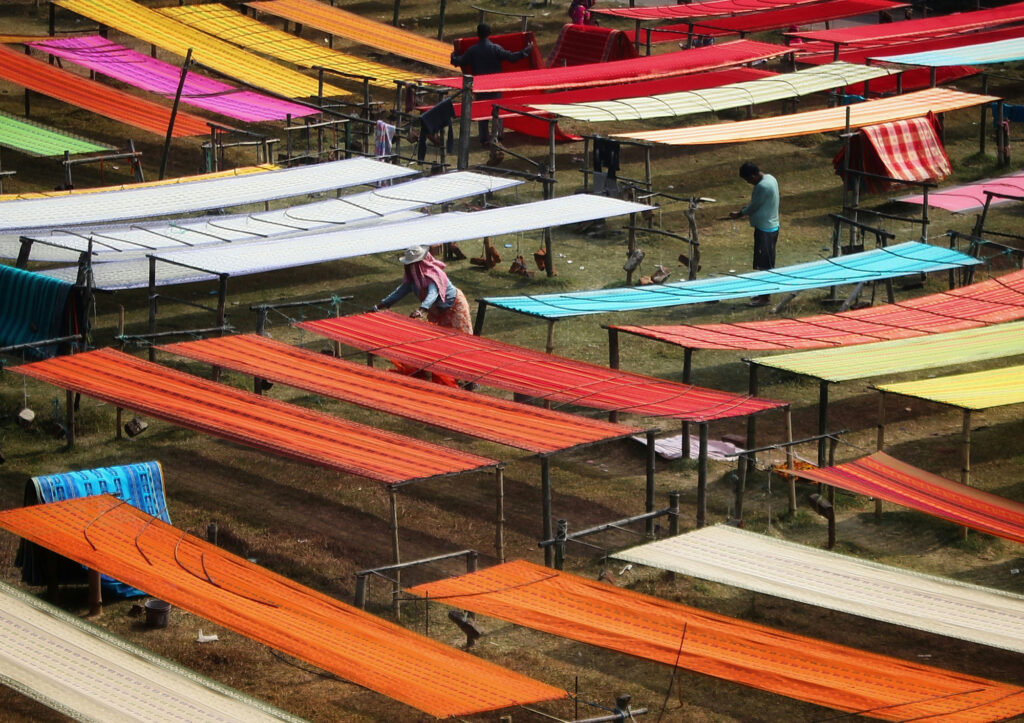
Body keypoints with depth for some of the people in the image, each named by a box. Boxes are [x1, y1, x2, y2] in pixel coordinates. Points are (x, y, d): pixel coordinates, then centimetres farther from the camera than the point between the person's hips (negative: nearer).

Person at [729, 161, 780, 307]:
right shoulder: (769, 178, 6)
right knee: (766, 263, 18)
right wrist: (744, 210, 8)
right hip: (771, 227, 10)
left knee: (764, 265, -1)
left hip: (765, 229, -10)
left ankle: (765, 298, 6)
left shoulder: (763, 187, -26)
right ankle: (765, 293, 27)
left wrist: (739, 214, 1)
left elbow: (754, 207, -16)